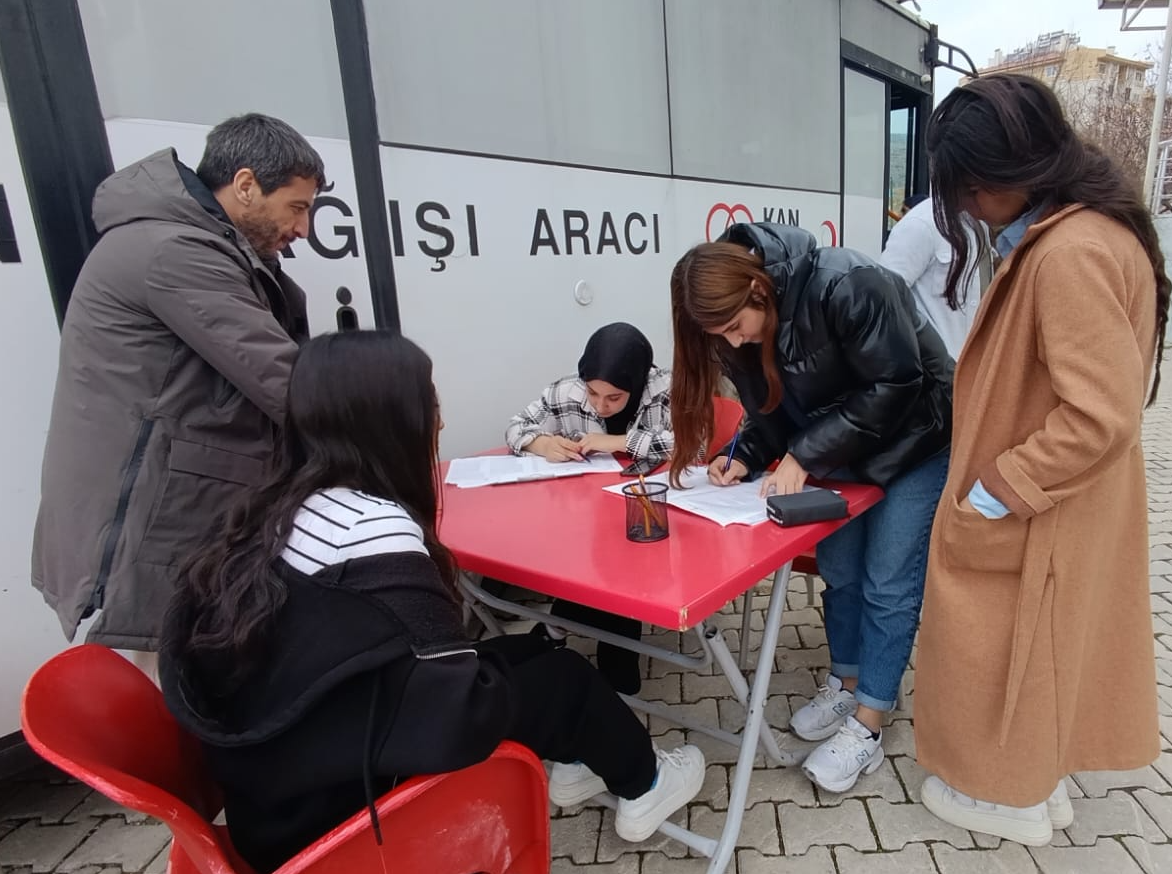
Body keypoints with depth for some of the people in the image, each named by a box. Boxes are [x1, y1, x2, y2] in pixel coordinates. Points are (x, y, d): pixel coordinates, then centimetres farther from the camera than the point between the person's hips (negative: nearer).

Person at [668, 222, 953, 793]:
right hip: (844, 454, 7)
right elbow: (772, 412, 1)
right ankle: (846, 683, 32)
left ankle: (866, 729, 11)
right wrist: (745, 457, -19)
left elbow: (893, 385, -30)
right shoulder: (741, 334, -10)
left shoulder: (846, 285, -32)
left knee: (887, 584, -2)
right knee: (838, 569, 11)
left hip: (917, 444, -6)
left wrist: (804, 458, -30)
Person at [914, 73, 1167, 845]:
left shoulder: (1069, 254, -27)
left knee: (1009, 644, 12)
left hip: (1034, 516, -9)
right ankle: (1041, 778, 43)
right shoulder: (1089, 227, 4)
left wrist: (993, 494, -20)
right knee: (1045, 644, 23)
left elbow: (1098, 418, -29)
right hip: (1065, 503, 9)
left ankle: (1013, 795, 35)